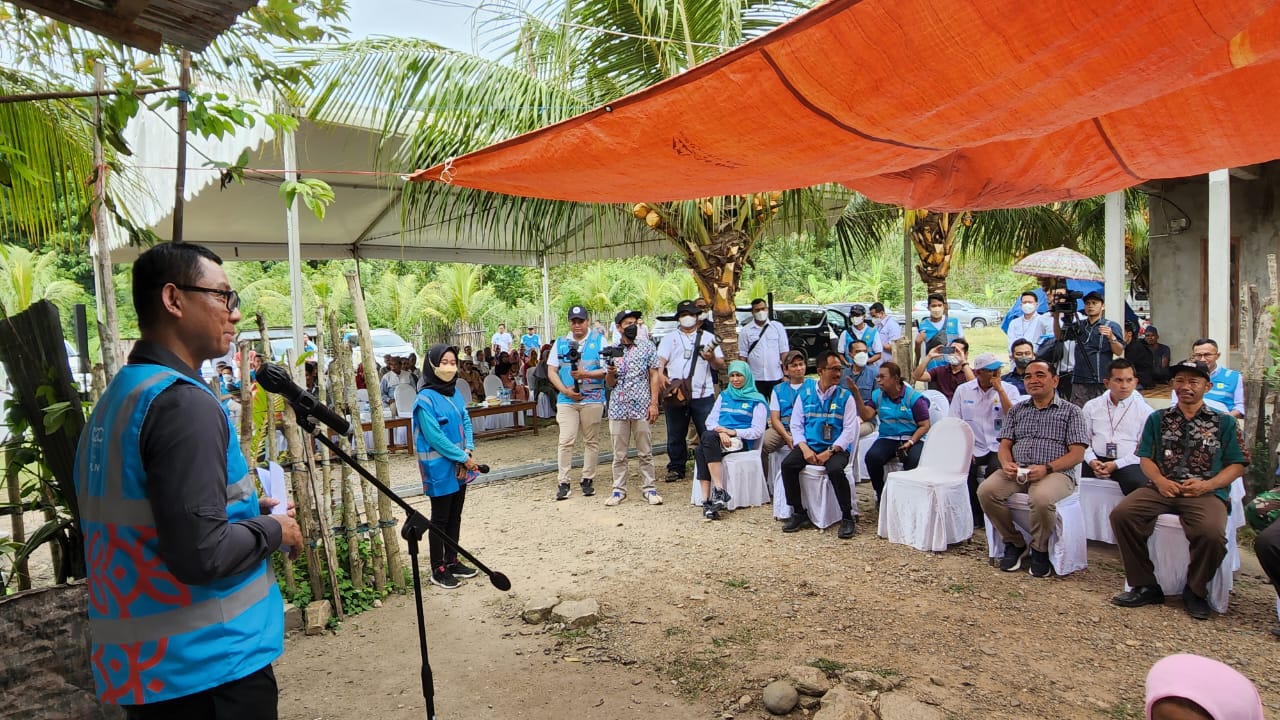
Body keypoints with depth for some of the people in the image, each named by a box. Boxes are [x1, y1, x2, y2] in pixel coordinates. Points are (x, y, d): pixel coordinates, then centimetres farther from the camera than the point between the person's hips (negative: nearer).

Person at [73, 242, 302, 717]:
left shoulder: (114, 400, 8)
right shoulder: (182, 402, -21)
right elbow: (199, 552, -27)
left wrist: (243, 508, 11)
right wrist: (274, 529, -10)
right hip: (205, 668, -9)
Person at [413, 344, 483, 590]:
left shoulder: (455, 393, 7)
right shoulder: (425, 399, -16)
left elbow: (466, 423, 8)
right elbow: (434, 436, -19)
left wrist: (468, 452, -8)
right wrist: (463, 458, -15)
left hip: (460, 467, 7)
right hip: (440, 468, -7)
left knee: (455, 516, 16)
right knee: (440, 519, 3)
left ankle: (452, 561, 29)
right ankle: (438, 570, 14)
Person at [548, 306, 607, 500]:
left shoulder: (599, 341, 4)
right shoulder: (561, 343, 12)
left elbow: (607, 370, -4)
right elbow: (551, 371, 8)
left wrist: (585, 374, -18)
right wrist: (565, 390, -6)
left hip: (593, 398, -1)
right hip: (567, 399, 1)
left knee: (591, 440, 6)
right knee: (566, 440, -5)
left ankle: (588, 479, 16)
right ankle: (563, 482, 0)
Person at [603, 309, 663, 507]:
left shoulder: (647, 347, 5)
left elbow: (654, 376, 2)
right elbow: (609, 384, 10)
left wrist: (654, 403, -6)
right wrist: (610, 372, -13)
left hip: (642, 406, -1)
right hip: (618, 407, 2)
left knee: (645, 452, 3)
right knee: (619, 453, 6)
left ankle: (649, 489, 11)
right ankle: (619, 489, 14)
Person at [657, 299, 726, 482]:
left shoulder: (708, 337, 14)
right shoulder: (669, 338, 14)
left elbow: (720, 365, 8)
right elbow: (660, 360, 0)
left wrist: (712, 358, -14)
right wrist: (661, 376, -20)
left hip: (703, 395, 0)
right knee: (675, 435, 7)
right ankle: (676, 468, 19)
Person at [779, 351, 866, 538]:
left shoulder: (846, 396, 2)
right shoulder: (805, 394, 8)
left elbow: (849, 430, -4)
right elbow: (796, 424, 7)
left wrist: (829, 452, -15)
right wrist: (804, 448, -10)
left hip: (836, 448, -2)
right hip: (809, 446, 3)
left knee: (835, 470, -33)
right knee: (787, 465, -23)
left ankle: (847, 517, -12)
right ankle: (799, 513, -6)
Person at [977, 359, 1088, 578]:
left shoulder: (1070, 411, 10)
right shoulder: (1017, 410, 21)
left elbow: (1077, 453, 0)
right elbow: (1005, 445, 16)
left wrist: (1047, 468, -17)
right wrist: (1007, 463, -9)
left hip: (1055, 473, -4)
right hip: (1016, 472, 4)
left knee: (1042, 498, -38)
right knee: (986, 490, -26)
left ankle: (1040, 549, -8)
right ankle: (1014, 543, -4)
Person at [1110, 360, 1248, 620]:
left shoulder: (1224, 422, 13)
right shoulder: (1158, 419, 18)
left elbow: (1237, 465, 8)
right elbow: (1146, 458, 14)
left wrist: (1207, 484, -10)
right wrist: (1160, 480, -7)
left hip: (1206, 492, -2)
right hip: (1163, 489, 2)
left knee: (1211, 532, -34)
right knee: (1121, 514, -25)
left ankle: (1195, 591, -4)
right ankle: (1145, 586, -11)